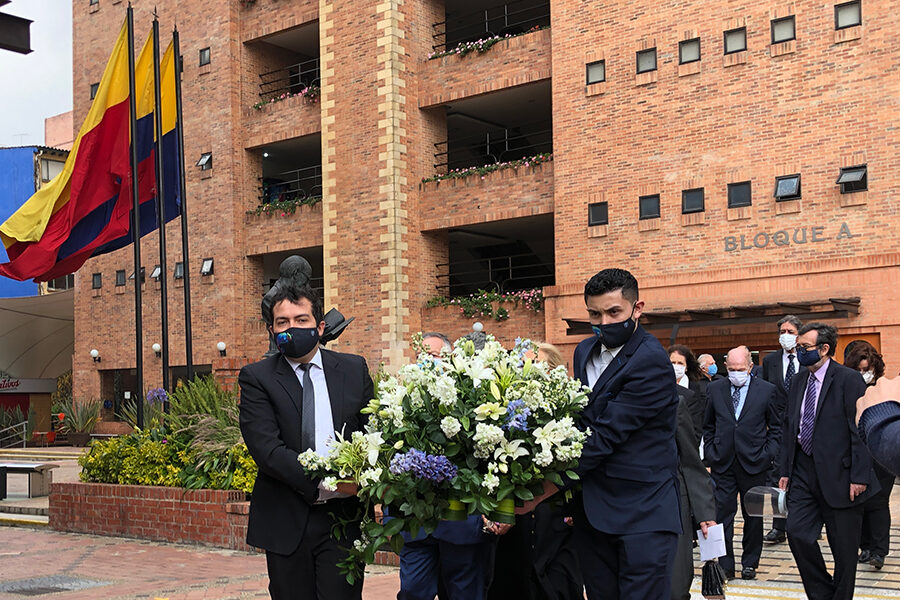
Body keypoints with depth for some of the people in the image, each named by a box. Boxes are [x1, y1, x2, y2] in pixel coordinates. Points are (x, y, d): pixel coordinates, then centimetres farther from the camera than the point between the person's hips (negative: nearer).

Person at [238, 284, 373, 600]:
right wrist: (323, 485, -20)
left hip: (345, 517, 1)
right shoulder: (256, 378, -2)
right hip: (286, 523, -1)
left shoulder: (354, 369, 8)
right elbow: (266, 449, -13)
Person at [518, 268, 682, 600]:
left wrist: (547, 488, -20)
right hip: (592, 509, 7)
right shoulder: (586, 352, 10)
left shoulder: (651, 361, -16)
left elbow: (607, 435, -20)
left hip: (642, 513, -7)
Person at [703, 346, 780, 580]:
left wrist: (766, 455, -5)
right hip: (722, 463, 1)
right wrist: (710, 452, 4)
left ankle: (750, 562, 20)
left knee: (753, 515, 8)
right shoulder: (715, 389, 6)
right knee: (723, 513, 0)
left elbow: (776, 427, 4)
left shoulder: (767, 390, 0)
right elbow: (708, 425, 14)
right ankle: (725, 564, 7)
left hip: (753, 464, -1)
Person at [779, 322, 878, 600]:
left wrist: (859, 476, -15)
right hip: (804, 472, 6)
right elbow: (789, 428, 16)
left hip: (838, 474, -6)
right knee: (797, 532, -2)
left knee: (844, 546, 5)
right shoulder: (799, 380, 11)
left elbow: (860, 430, -12)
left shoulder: (849, 379, -9)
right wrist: (786, 470, 12)